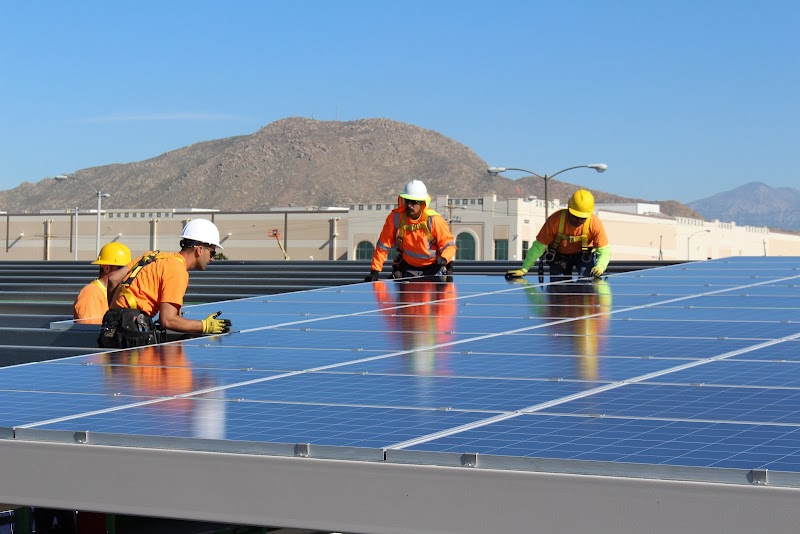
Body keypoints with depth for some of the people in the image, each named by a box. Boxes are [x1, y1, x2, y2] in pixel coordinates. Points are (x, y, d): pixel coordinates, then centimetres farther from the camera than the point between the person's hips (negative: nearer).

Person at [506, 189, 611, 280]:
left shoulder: (595, 224, -28)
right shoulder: (555, 220, -30)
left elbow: (604, 251, -25)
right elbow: (538, 247, -24)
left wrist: (600, 267, -47)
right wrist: (524, 269, -28)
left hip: (585, 255, -1)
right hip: (559, 256, 1)